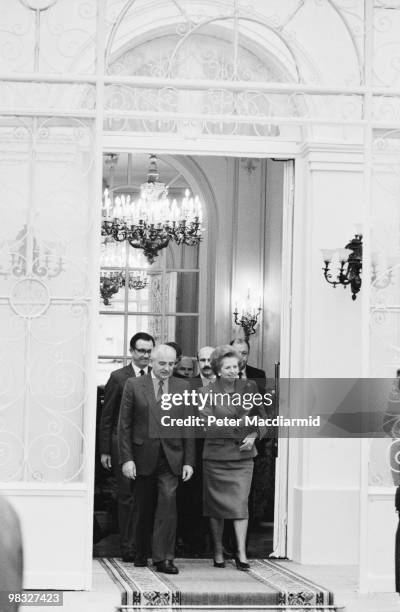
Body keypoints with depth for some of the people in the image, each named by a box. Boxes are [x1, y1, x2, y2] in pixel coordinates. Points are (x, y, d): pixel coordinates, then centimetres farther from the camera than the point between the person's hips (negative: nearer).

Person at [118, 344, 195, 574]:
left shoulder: (183, 387, 8)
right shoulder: (134, 385, 2)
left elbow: (188, 426, 8)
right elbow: (125, 425, 1)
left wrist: (189, 461, 2)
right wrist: (126, 458, -7)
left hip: (171, 458, 0)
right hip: (143, 457, 0)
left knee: (168, 500, -15)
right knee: (143, 508, 8)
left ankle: (164, 557, -11)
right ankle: (141, 553, 26)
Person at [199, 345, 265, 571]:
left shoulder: (249, 387, 5)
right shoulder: (207, 392, -2)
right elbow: (210, 425, -11)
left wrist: (253, 436, -10)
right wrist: (239, 425, -21)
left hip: (243, 455, 1)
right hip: (216, 454, -1)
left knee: (241, 503, -7)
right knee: (217, 504, 6)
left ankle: (241, 553, -6)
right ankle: (218, 551, 20)